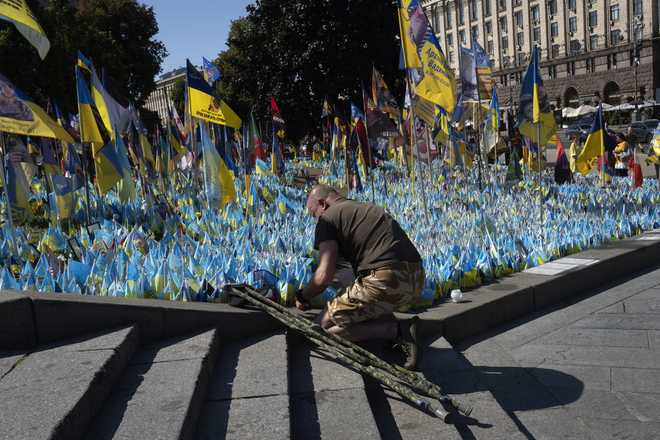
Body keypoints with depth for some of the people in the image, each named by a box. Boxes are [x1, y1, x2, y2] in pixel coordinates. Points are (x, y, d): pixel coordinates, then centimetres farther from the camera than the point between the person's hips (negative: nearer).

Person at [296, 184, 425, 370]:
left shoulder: (328, 217, 4)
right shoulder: (369, 208, 29)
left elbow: (324, 275, -5)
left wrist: (302, 296, 15)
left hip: (386, 282, -9)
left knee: (324, 325, 5)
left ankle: (397, 330, -6)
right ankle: (399, 329, 9)